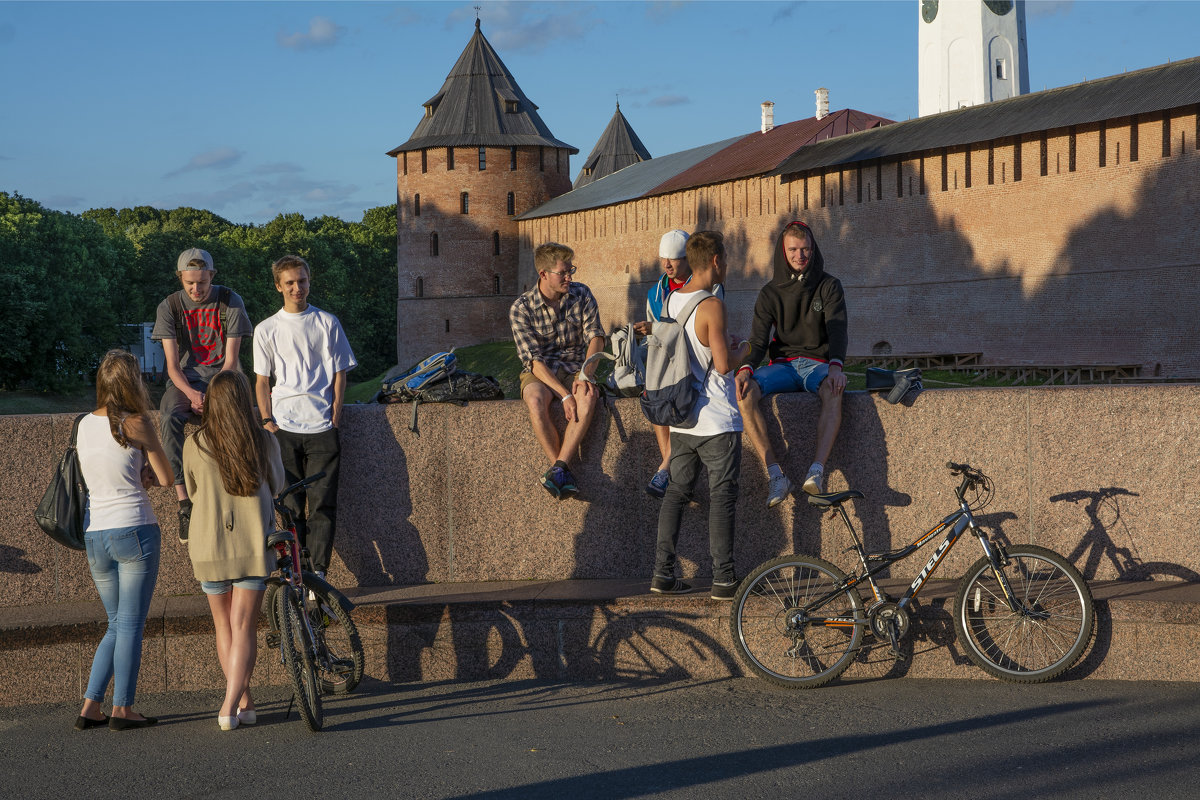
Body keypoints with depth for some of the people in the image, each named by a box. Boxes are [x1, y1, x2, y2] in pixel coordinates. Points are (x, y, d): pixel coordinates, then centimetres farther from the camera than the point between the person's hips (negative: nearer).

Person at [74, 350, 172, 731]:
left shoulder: (85, 425, 10)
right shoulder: (136, 423, -8)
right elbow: (166, 478, -4)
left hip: (94, 535, 6)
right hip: (134, 531, -6)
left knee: (117, 624, 16)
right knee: (131, 624, 1)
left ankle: (90, 707, 11)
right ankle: (122, 709, 3)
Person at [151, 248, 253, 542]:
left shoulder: (230, 302, -3)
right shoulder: (170, 306, 0)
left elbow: (230, 360, -5)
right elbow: (172, 364, -4)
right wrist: (192, 393, -24)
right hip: (185, 381, 1)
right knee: (169, 419, -33)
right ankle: (184, 501, -35)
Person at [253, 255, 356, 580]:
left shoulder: (327, 323, 9)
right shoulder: (267, 329, 10)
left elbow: (339, 373, 10)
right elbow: (261, 381, 11)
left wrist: (335, 415, 0)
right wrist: (267, 421, -1)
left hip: (321, 427, 0)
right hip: (283, 428, 0)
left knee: (322, 503, -5)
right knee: (290, 505, 1)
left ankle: (318, 572, -1)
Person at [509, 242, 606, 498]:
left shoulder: (581, 295, 2)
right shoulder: (521, 309, -8)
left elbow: (595, 336, -5)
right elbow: (534, 360, -14)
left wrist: (586, 375, -24)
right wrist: (564, 395, -26)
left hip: (575, 369, 2)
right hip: (539, 373, -2)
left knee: (588, 397, -34)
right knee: (536, 402, -37)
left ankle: (559, 467, -35)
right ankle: (565, 474, -31)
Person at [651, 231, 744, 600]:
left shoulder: (670, 300, 6)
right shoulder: (711, 305, -17)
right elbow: (723, 364, -20)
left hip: (681, 420, 7)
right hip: (717, 420, -7)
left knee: (676, 493, 12)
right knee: (721, 498, 0)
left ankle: (663, 573, 11)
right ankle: (723, 579, 2)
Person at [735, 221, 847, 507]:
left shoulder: (829, 286, 5)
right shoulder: (770, 293, 10)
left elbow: (837, 329, -10)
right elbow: (758, 338, 2)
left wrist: (835, 365, -31)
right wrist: (746, 368, -21)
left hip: (817, 362, -2)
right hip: (783, 364, 2)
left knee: (832, 391, -39)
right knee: (744, 391, -30)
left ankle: (817, 469, -48)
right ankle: (776, 475, -35)